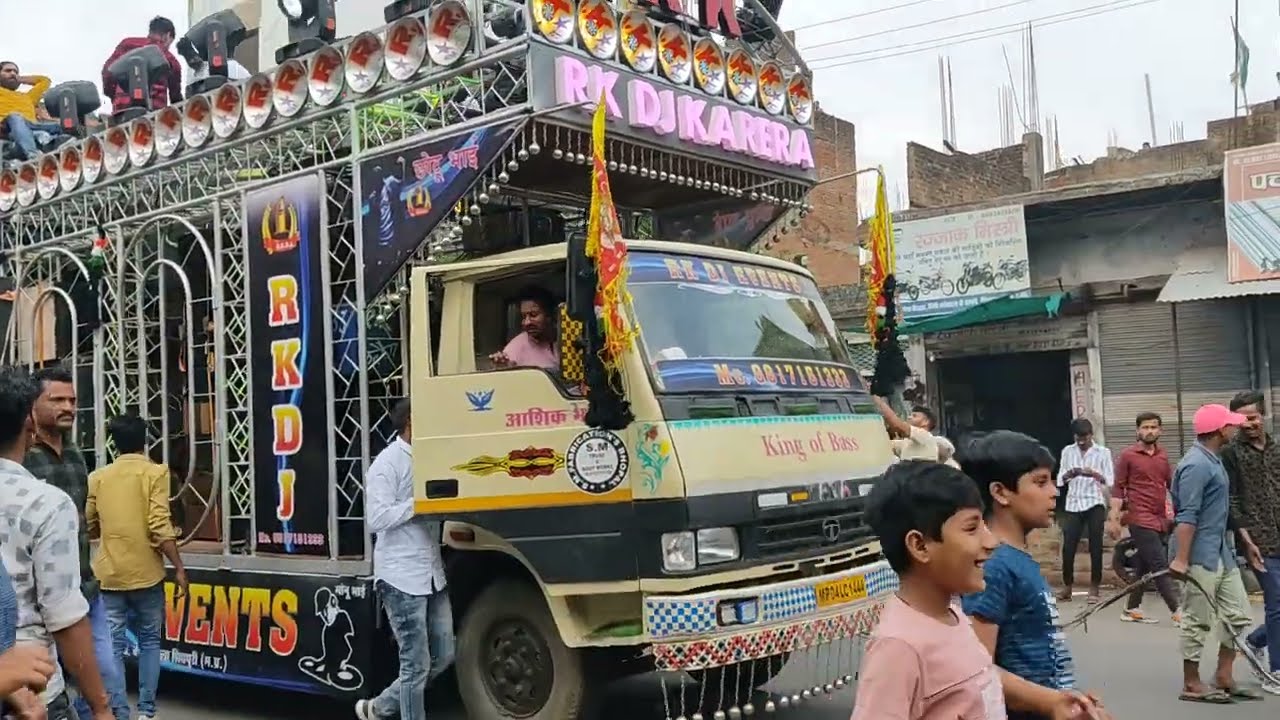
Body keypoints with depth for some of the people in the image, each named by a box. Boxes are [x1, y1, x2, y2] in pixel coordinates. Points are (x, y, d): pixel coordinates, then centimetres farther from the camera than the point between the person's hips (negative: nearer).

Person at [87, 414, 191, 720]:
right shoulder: (154, 472, -5)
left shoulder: (98, 477, 6)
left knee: (113, 645, 5)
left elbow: (88, 526, 13)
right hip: (145, 571, -2)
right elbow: (160, 526, -15)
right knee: (149, 641, 11)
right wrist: (179, 567, -9)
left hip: (110, 573, 2)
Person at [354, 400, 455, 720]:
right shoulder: (387, 463, -11)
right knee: (416, 665, -1)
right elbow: (376, 518, -20)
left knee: (443, 655, 13)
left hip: (432, 574, 8)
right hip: (402, 577, -8)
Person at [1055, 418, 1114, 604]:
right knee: (1068, 547, -2)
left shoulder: (1103, 452, 4)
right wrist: (1070, 474, -16)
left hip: (1095, 503, -2)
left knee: (1095, 547, -1)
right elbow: (1060, 480, 6)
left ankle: (1095, 587, 8)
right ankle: (1067, 586, 10)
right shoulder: (1068, 451, 9)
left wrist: (1095, 474, -21)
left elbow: (1110, 480, -2)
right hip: (1073, 504, 2)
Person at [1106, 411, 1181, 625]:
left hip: (1161, 520, 6)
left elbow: (1172, 483, 20)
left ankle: (1132, 609, 21)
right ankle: (1177, 612, -8)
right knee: (1160, 567, -8)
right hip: (1141, 520, -6)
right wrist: (1113, 519, -10)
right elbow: (1118, 488, -5)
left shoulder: (1162, 455, 11)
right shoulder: (1128, 455, -5)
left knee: (1144, 567, 12)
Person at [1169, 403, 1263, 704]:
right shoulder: (1197, 465, -19)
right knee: (1198, 621, -1)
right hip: (1201, 555, -10)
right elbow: (1186, 517, -23)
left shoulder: (1213, 461, 13)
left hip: (1222, 552, 10)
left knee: (1238, 615, 13)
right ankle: (1191, 685, 10)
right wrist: (1181, 559, -25)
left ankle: (1223, 678, 22)